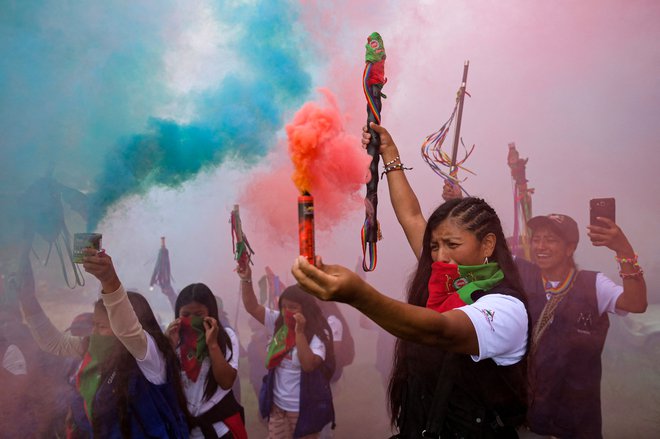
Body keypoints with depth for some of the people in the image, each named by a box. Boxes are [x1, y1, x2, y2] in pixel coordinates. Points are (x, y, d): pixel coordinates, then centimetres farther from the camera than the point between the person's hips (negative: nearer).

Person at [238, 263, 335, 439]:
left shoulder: (318, 334, -16)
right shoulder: (279, 323, -1)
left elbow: (308, 365, -29)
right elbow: (252, 307, -2)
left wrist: (299, 332, -33)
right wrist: (246, 279, -14)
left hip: (304, 409, -5)